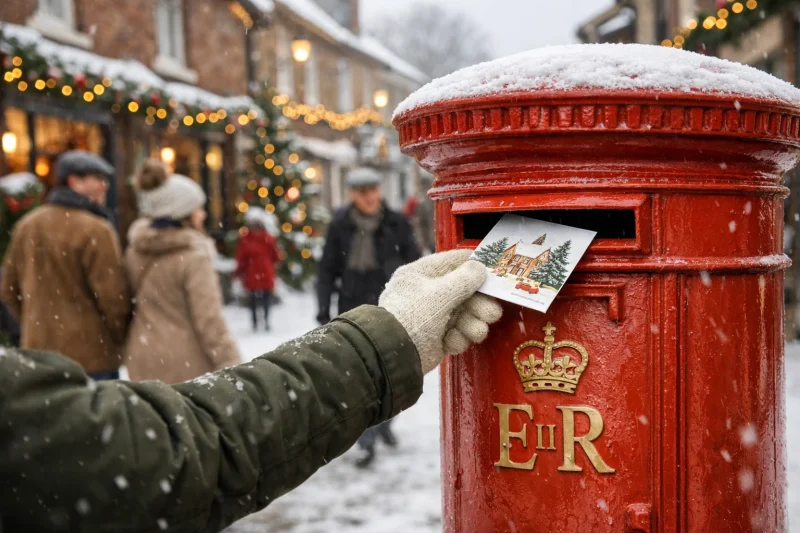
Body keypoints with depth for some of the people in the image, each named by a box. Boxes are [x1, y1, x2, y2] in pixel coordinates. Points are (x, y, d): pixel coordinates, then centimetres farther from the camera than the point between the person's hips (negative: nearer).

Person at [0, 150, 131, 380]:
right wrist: (123, 341, 0)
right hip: (89, 353, -7)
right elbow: (112, 296, -16)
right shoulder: (96, 231, -16)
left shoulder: (26, 225, 8)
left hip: (38, 348, 7)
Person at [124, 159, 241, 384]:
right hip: (187, 364, -6)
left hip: (145, 362, 6)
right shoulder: (194, 257, -15)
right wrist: (231, 366, -14)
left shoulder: (135, 251, 5)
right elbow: (208, 320, -18)